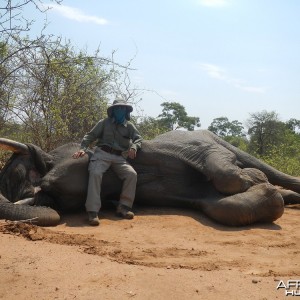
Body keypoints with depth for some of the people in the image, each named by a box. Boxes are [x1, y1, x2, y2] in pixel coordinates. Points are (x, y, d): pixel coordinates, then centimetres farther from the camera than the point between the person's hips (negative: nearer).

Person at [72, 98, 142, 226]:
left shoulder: (129, 126, 17)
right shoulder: (104, 123, 11)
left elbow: (138, 138, 7)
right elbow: (90, 136, 7)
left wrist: (133, 147, -16)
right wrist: (83, 148, -9)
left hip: (119, 158, 3)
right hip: (102, 154, -2)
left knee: (131, 174, -22)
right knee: (95, 173, -30)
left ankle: (124, 207, -14)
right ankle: (93, 212, -32)